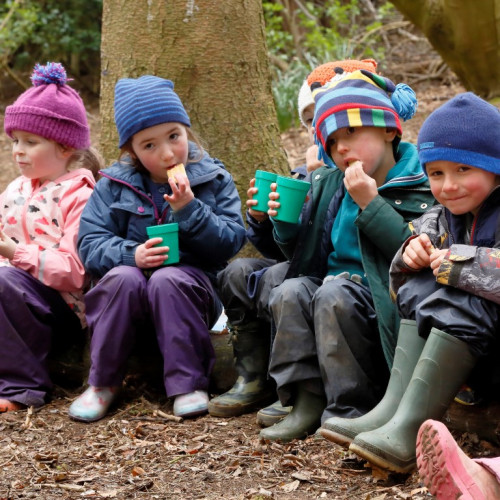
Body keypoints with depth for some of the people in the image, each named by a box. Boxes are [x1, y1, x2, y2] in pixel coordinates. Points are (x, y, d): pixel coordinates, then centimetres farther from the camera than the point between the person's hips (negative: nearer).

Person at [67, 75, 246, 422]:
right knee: (123, 278, -31)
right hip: (130, 302, 1)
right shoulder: (114, 185, 4)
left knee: (168, 280, -33)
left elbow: (230, 243, -6)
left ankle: (188, 383, -25)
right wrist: (132, 254, -22)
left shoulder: (214, 180, 3)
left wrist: (190, 210, -20)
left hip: (191, 288, -1)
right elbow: (91, 244, -3)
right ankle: (103, 383, -18)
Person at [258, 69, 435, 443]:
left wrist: (370, 204, -20)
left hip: (386, 303, -6)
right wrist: (287, 225, 0)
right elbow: (305, 253, 20)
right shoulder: (328, 186, 13)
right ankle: (306, 401, -19)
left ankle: (350, 408, -24)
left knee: (333, 294, -31)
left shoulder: (422, 186, -6)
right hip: (334, 281, 6)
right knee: (291, 292, -21)